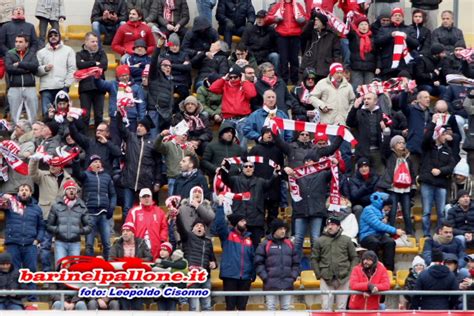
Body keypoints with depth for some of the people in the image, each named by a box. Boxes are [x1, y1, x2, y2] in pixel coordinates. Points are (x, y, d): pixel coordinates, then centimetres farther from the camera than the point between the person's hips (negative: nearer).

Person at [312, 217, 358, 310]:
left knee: (341, 307, 5)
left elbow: (354, 258, 9)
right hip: (326, 279, 0)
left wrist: (351, 273, -1)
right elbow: (314, 259, 9)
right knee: (326, 307, -4)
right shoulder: (320, 241, 6)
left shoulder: (346, 240, 7)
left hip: (343, 279, 0)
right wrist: (319, 274, 0)